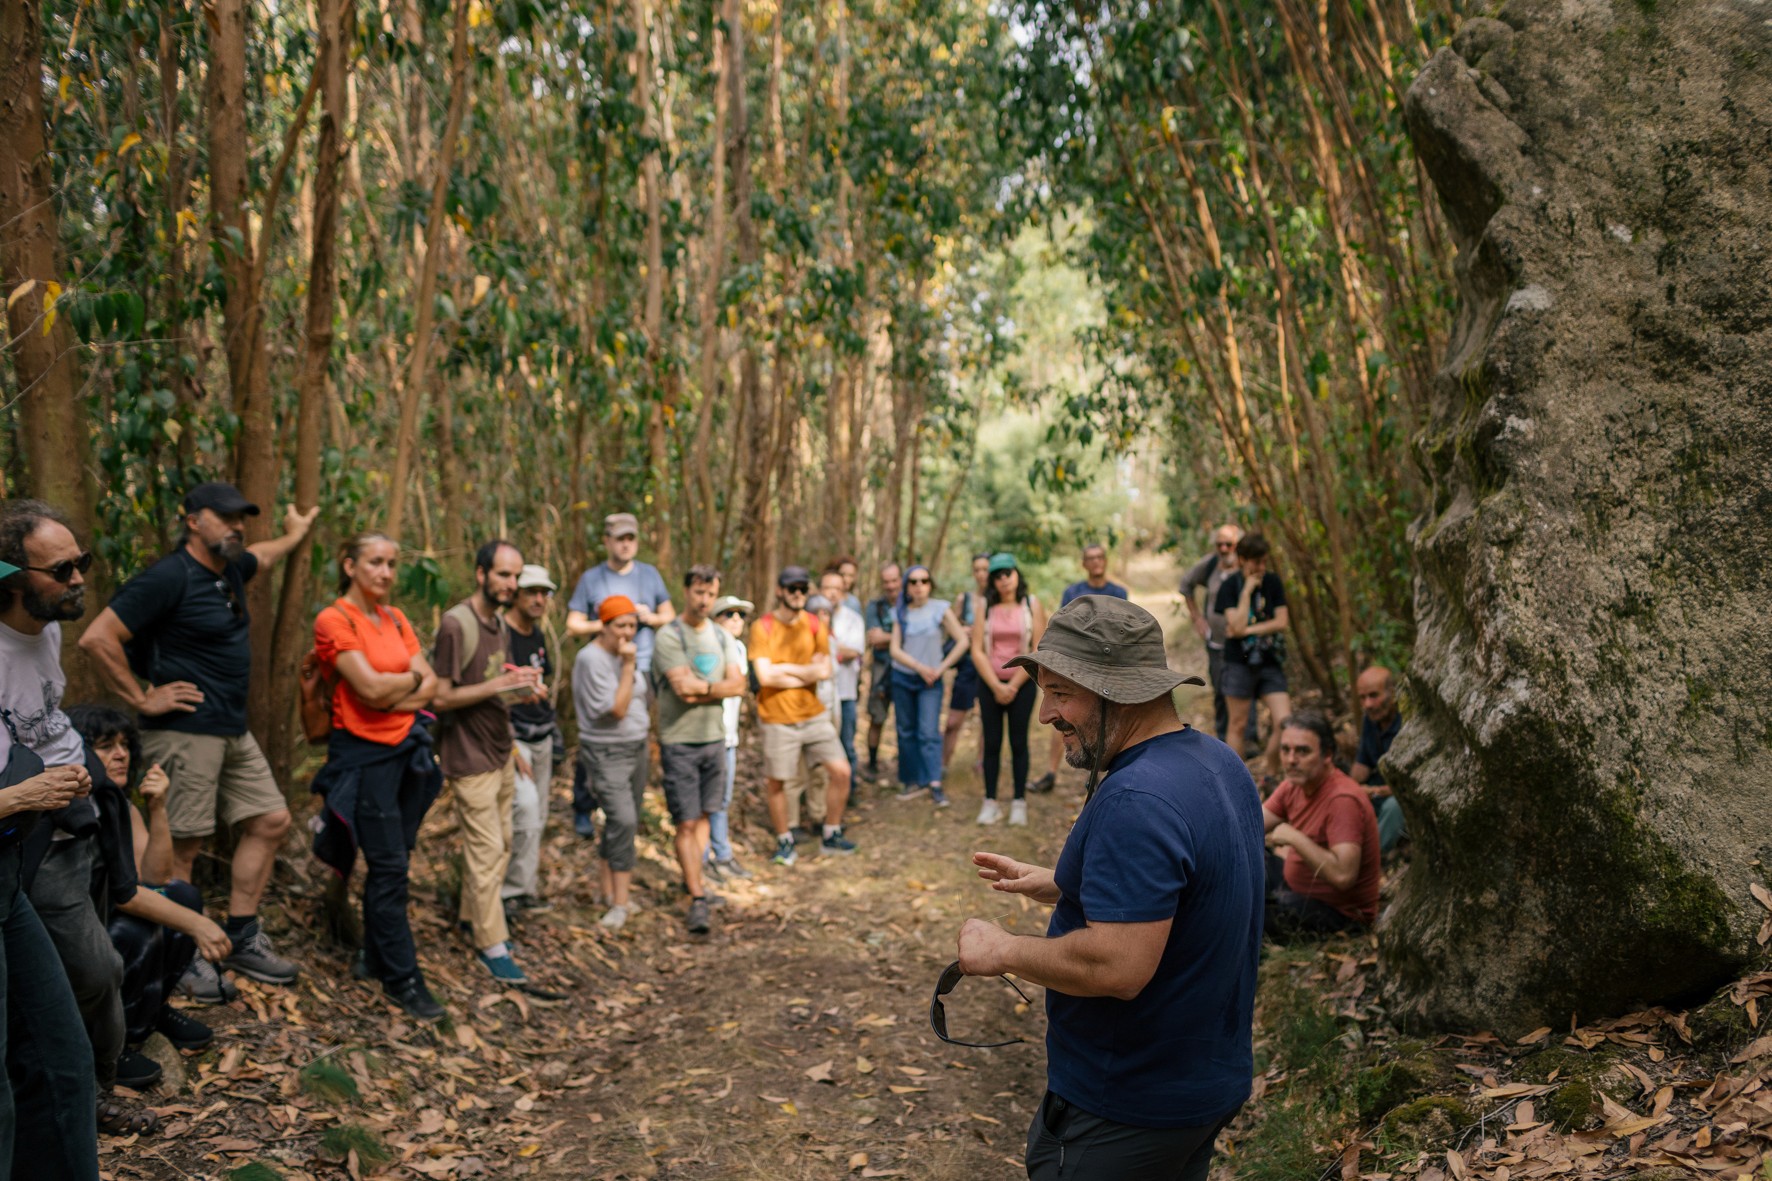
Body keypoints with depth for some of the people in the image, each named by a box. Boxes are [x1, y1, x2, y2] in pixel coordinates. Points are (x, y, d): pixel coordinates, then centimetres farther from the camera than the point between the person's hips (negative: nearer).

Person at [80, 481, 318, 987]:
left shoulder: (230, 570, 12)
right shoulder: (169, 577, -14)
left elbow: (261, 556, 39)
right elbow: (98, 638, -18)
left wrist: (294, 535, 55)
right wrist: (142, 699, -14)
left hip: (233, 731, 9)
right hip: (185, 731, -9)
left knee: (270, 821, 10)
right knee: (181, 847, -2)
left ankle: (240, 941, 19)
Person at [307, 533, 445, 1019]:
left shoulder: (395, 619, 11)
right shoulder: (334, 621, -10)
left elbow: (431, 684, 3)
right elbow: (370, 687, -20)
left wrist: (392, 694, -14)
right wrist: (412, 678, -2)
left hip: (407, 748, 6)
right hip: (364, 754, -6)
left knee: (391, 864, 13)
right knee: (390, 869, -3)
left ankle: (378, 958, 28)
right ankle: (402, 979, 5)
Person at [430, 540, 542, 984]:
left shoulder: (500, 623, 10)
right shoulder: (456, 624, -17)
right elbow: (440, 698, -18)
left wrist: (522, 689, 0)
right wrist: (498, 685, -25)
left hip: (501, 753, 8)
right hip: (470, 759, -8)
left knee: (500, 844, 12)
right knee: (486, 850, -4)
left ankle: (472, 918, 27)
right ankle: (492, 946, 3)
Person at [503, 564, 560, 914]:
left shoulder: (537, 635, 11)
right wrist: (512, 749, -19)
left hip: (542, 737, 8)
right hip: (512, 737, -8)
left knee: (537, 818, 10)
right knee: (526, 809, -17)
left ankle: (526, 888, 19)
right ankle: (513, 890, -4)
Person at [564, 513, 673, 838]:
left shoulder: (650, 574, 10)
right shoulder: (591, 578, 4)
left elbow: (670, 616, 16)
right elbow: (573, 624, 1)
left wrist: (649, 617, -4)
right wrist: (606, 624, -12)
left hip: (641, 671, 2)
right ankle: (583, 808, 11)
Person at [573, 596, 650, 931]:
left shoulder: (623, 655, 10)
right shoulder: (591, 659, -16)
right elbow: (615, 709, -21)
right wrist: (629, 667, -22)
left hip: (635, 749, 8)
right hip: (606, 753, -8)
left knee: (623, 825, 11)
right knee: (623, 822, -18)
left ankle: (608, 892, 22)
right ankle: (619, 904, -14)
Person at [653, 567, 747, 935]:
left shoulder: (721, 636, 9)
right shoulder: (669, 637, -11)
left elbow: (737, 685, 0)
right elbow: (684, 688, -20)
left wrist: (701, 687, -12)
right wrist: (719, 686, -7)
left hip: (715, 737, 6)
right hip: (679, 742, -6)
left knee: (704, 815, 13)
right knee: (687, 823, -5)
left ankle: (692, 879, 27)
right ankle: (697, 899, -2)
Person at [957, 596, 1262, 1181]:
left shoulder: (1134, 802, -28)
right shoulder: (1219, 763, 4)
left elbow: (1118, 967, -32)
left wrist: (1002, 950, -18)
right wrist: (1056, 884, 11)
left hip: (1126, 1106, -9)